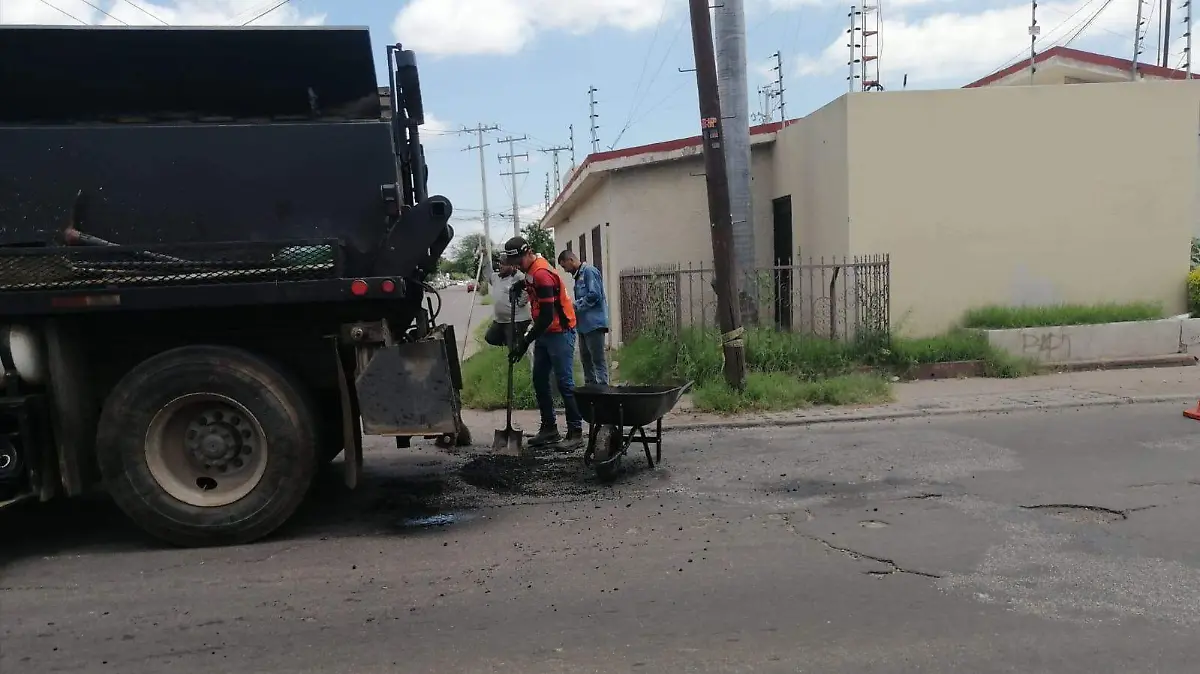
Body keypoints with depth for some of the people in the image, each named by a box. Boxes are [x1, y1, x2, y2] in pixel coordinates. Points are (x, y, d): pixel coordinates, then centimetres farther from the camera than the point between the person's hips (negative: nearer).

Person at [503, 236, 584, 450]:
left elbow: (547, 316, -24)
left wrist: (525, 342, -22)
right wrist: (523, 284, 10)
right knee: (540, 381, 10)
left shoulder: (542, 274, -21)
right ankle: (549, 429, 18)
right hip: (544, 333, 10)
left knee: (565, 383, -8)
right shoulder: (532, 269, 8)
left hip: (560, 333, -10)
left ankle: (576, 433, -3)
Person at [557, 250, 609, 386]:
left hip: (594, 323, -10)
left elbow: (594, 295, -19)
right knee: (586, 359, 14)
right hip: (584, 324, 10)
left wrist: (575, 306, -12)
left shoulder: (589, 271, -10)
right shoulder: (579, 275, 18)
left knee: (598, 360, -8)